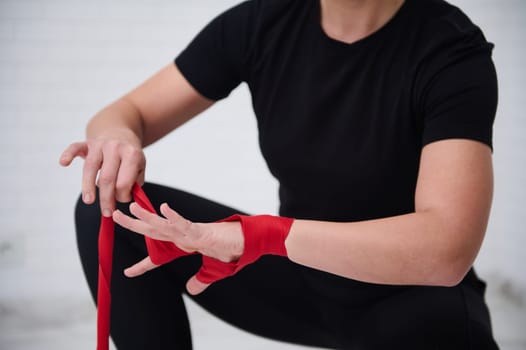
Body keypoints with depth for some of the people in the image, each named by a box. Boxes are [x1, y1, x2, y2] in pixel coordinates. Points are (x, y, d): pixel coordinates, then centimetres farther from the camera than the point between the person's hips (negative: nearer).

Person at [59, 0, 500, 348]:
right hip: (301, 276, 4)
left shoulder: (451, 51, -22)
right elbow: (128, 112, -3)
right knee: (107, 208, -13)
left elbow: (446, 247, -35)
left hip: (411, 303, -4)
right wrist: (116, 138, -29)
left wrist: (259, 235, -44)